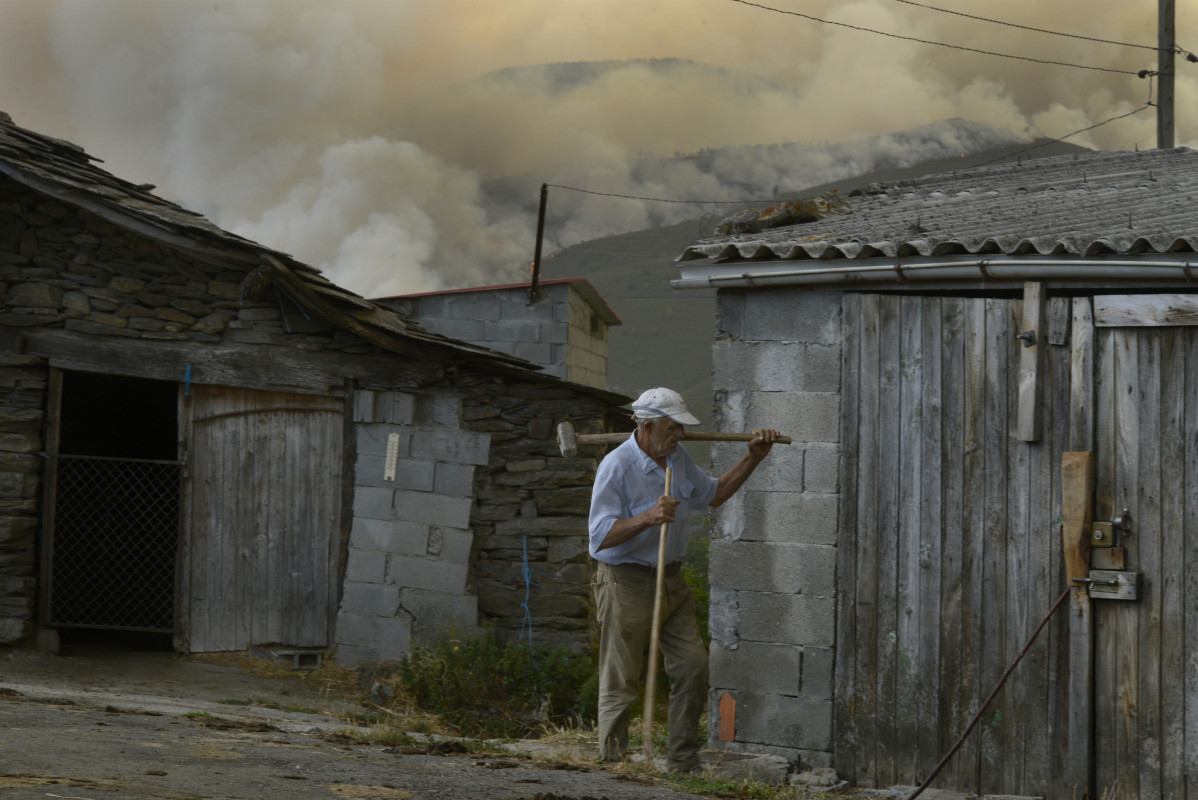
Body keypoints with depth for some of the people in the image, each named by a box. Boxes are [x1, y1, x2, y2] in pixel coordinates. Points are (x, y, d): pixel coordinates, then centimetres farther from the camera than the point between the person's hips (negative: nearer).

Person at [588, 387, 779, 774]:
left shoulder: (678, 458, 6)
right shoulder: (616, 466, -18)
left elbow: (712, 493, 25)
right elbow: (601, 536, -22)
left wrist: (753, 458, 18)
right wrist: (648, 517, -35)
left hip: (669, 579, 7)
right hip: (626, 582, -7)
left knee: (692, 666, 4)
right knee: (620, 682, -2)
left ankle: (682, 762, 14)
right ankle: (611, 764, 8)